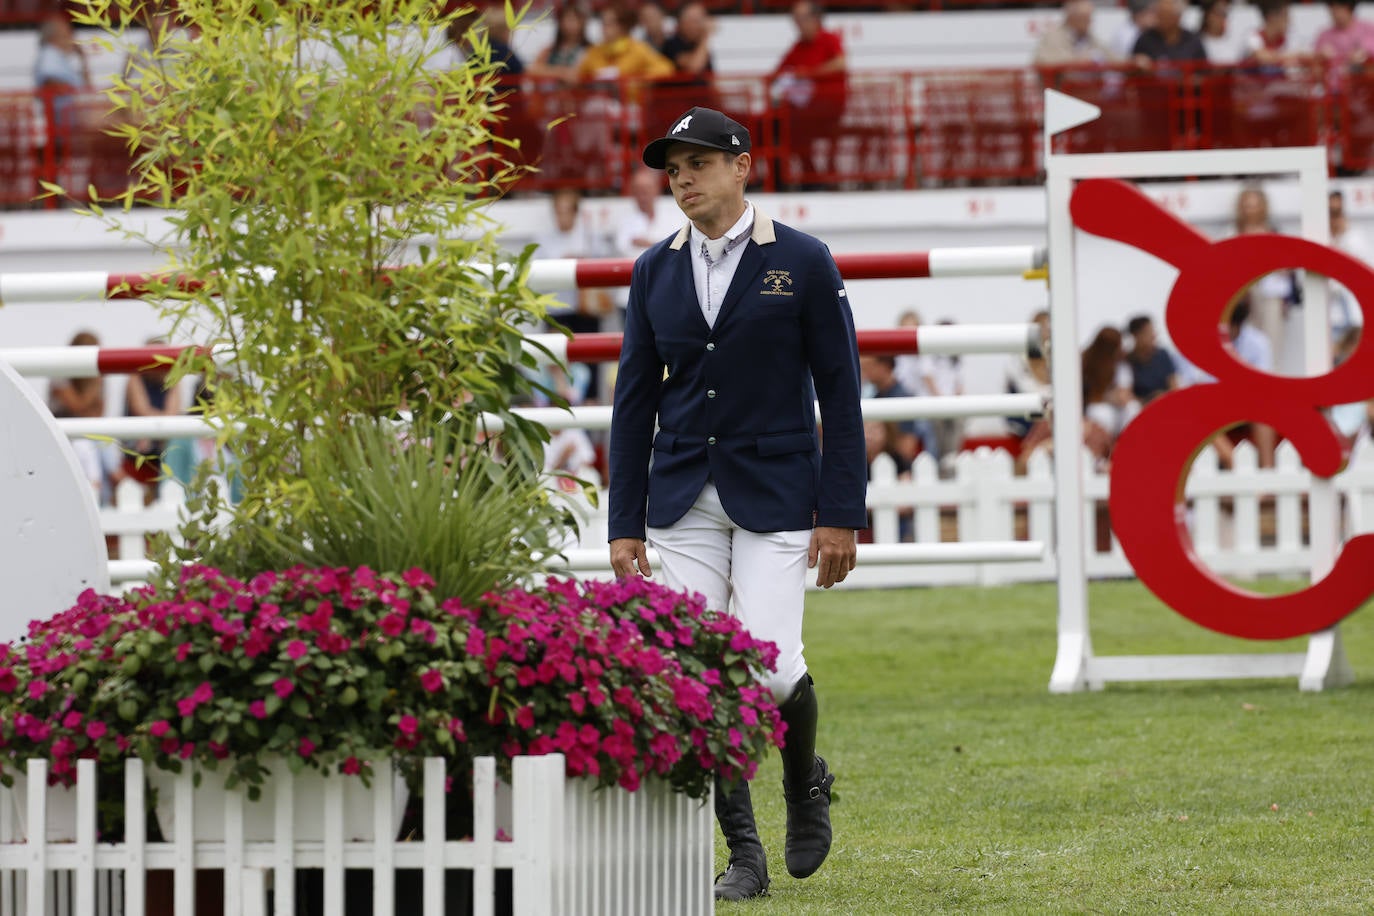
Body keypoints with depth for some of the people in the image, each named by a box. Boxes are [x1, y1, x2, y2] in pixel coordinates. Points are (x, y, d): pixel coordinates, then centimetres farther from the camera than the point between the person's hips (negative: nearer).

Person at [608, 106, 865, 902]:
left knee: (770, 665, -14)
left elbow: (839, 391, -3)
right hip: (686, 504, 3)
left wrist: (842, 514, -9)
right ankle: (744, 852, 6)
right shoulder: (656, 271, 8)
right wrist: (624, 525, 4)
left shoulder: (804, 263, -3)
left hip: (776, 498, -3)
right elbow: (635, 399, 9)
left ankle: (805, 776, 19)